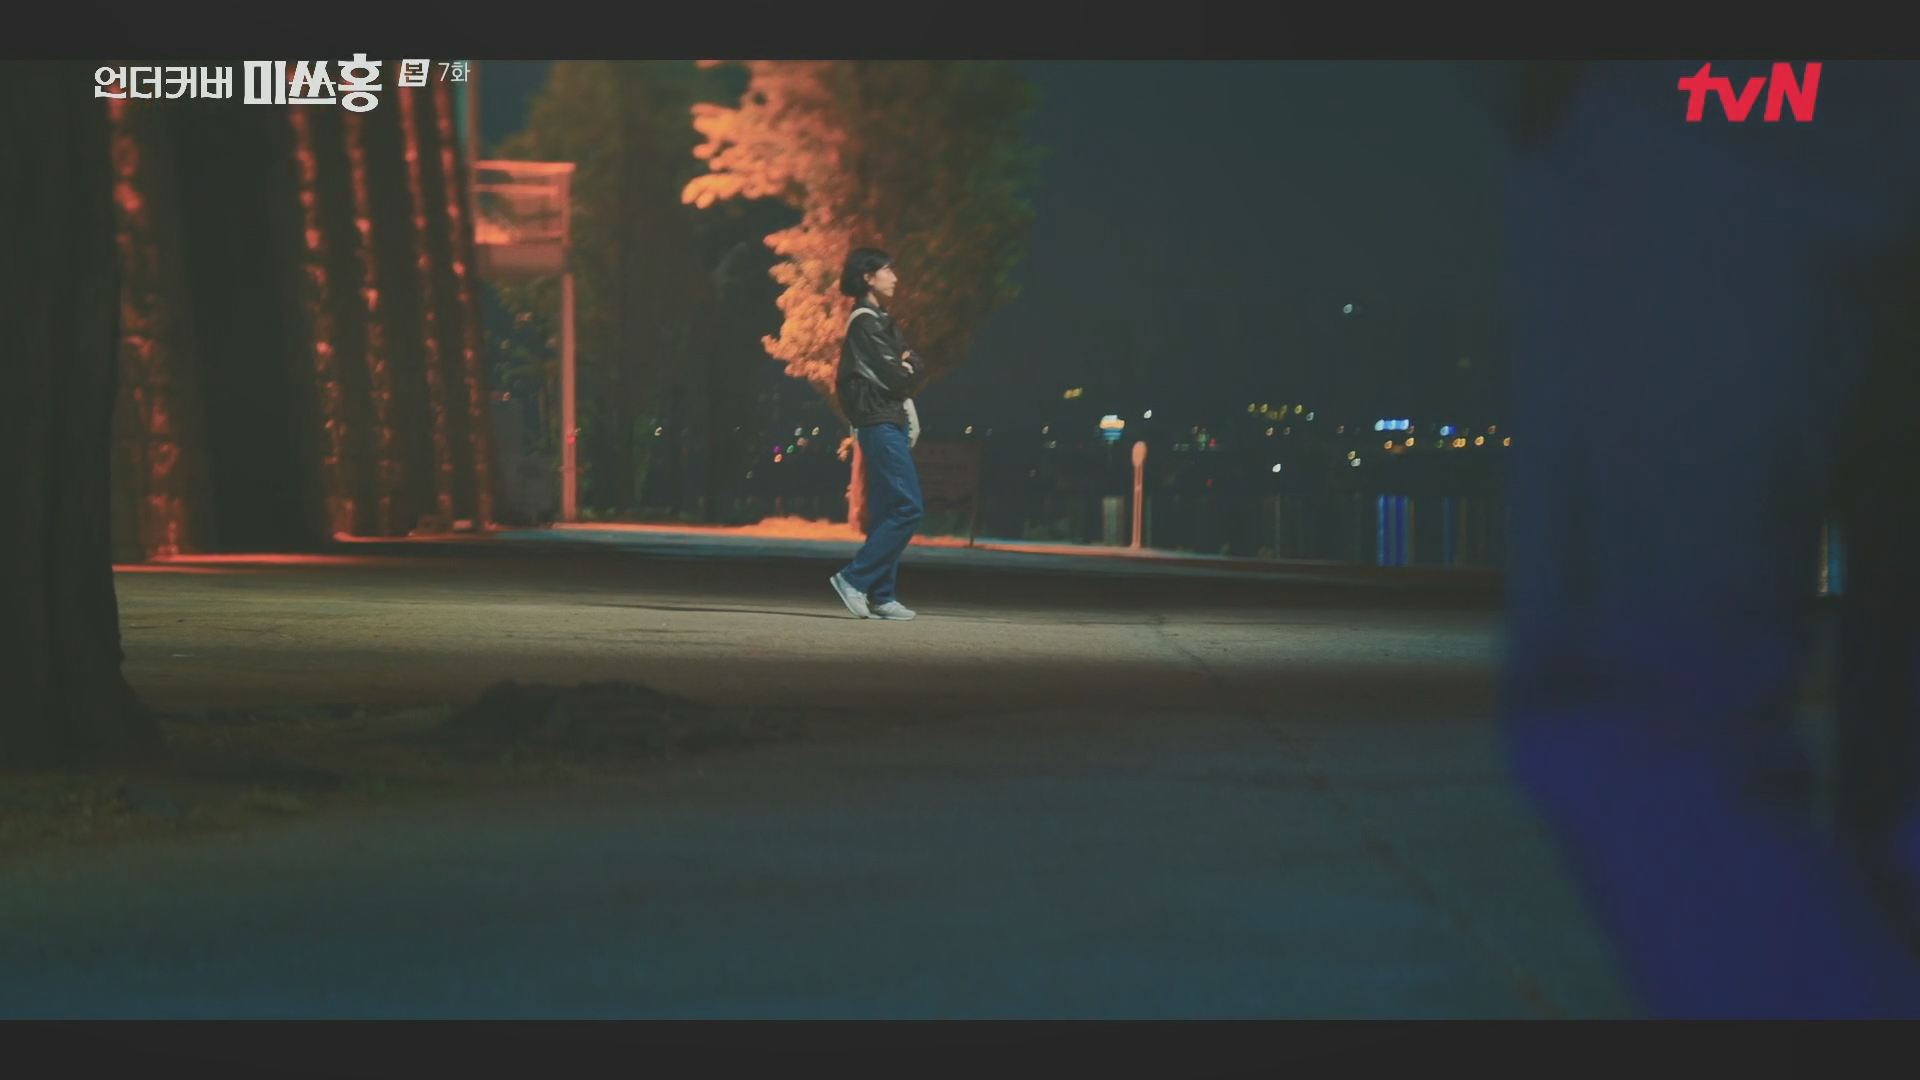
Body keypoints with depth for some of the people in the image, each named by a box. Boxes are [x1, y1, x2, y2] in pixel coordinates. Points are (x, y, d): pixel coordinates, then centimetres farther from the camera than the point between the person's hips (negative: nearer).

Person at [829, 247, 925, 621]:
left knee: (889, 512, 8)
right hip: (880, 421, -10)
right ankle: (854, 578, -14)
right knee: (907, 507, -15)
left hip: (890, 424, 10)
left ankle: (881, 596, 7)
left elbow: (917, 368, 15)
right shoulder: (865, 322, -10)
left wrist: (907, 367, -6)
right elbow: (895, 377, -16)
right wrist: (907, 372, 4)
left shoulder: (879, 320, 21)